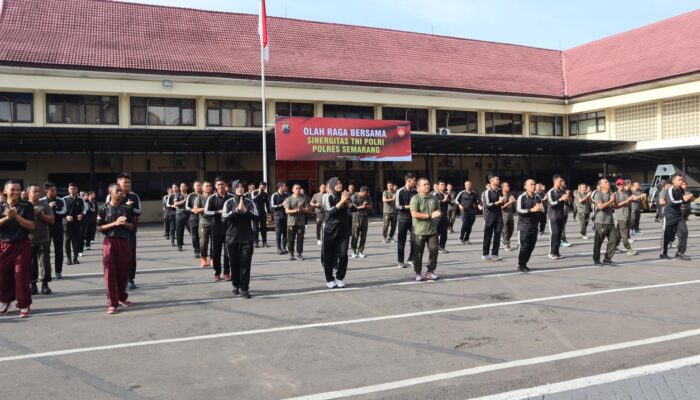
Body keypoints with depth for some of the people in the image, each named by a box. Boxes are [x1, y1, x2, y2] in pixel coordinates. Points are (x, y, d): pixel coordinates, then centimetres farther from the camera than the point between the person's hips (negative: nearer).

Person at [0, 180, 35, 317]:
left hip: (22, 245, -3)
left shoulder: (26, 206, -3)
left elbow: (31, 226, -8)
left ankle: (25, 305, 4)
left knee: (21, 275, -4)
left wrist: (16, 216, -17)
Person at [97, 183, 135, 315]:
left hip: (125, 241, 3)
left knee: (124, 271, 10)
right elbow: (99, 228, -4)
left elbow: (131, 226, 9)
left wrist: (124, 223, -11)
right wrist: (114, 223, -15)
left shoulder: (126, 208, 6)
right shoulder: (104, 209, -2)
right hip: (110, 242, -3)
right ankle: (112, 303, 2)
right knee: (110, 273, -2)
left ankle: (122, 297, 29)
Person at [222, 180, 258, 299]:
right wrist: (237, 210, -18)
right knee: (234, 263, 9)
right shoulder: (229, 202, 1)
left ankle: (244, 289, 0)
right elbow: (224, 219, -9)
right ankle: (236, 285, 27)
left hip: (247, 238, 0)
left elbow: (256, 218, -4)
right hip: (232, 238, 0)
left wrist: (245, 211, -17)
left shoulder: (249, 202, 3)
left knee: (245, 264, -4)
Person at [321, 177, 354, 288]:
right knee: (329, 255, 3)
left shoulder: (345, 196, 8)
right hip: (330, 228, -3)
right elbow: (330, 211, -17)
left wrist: (347, 201, -14)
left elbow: (351, 211, 2)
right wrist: (342, 201, -23)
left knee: (343, 254, -2)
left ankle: (340, 278, 15)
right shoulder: (327, 197, -3)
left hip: (344, 228, 3)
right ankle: (329, 279, 16)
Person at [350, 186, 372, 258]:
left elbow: (370, 206, 5)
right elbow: (353, 208, -13)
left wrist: (365, 206, -14)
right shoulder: (354, 197, -9)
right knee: (355, 235, -3)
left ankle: (360, 251, 10)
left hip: (364, 216, 5)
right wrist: (362, 206, -19)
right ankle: (354, 251, 5)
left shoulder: (367, 197, 6)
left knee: (363, 236, 3)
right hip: (356, 217, -5)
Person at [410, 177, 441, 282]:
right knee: (418, 253, 2)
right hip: (419, 231, -5)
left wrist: (438, 215, 0)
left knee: (434, 251, 3)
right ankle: (418, 273, 15)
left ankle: (430, 271, 17)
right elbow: (414, 214, -18)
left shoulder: (434, 198, 12)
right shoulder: (415, 199, -8)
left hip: (432, 230, 5)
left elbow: (439, 211, 24)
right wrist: (430, 216, -18)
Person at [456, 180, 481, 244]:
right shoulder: (462, 193, 1)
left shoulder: (474, 194, 9)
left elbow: (478, 201, 17)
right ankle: (461, 238, 2)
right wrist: (460, 205, -8)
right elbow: (457, 200, 7)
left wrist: (479, 206, -1)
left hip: (472, 212, 3)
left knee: (470, 226, 3)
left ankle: (466, 239, 14)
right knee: (465, 224, -15)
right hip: (464, 211, -3)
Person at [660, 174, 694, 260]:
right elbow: (671, 202, -25)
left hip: (679, 215, 7)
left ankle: (680, 253, 8)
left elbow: (684, 200, 21)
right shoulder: (670, 190, -15)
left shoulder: (681, 190, 8)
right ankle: (663, 253, 15)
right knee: (667, 235, 2)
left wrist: (689, 199, 0)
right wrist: (683, 200, -26)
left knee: (684, 232, -1)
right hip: (669, 215, -7)